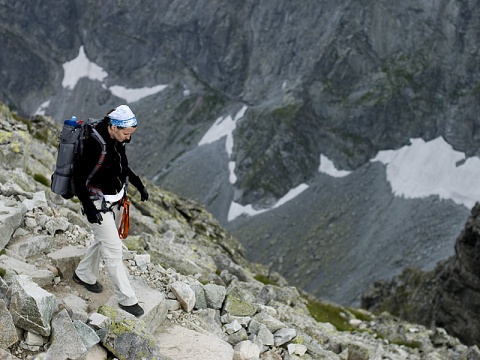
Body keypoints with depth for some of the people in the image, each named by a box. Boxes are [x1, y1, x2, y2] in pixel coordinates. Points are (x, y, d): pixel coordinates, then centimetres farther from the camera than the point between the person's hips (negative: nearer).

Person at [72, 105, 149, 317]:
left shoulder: (117, 140, -4)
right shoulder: (95, 146, -30)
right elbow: (79, 178, -25)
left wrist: (139, 185, 10)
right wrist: (88, 208, -29)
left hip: (115, 202, 9)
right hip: (99, 206, -9)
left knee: (103, 241, 25)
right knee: (114, 251, -1)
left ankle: (84, 275, 47)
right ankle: (127, 299, 10)